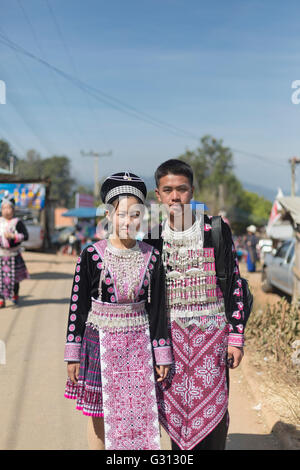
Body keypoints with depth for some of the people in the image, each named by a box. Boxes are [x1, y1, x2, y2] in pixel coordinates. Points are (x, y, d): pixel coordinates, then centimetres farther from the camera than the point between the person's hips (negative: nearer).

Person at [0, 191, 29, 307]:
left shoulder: (17, 222, -7)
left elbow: (25, 236, -15)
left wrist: (12, 236, -25)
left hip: (13, 255, -2)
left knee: (14, 277, 6)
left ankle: (15, 295, 32)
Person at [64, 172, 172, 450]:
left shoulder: (151, 257, -2)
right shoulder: (92, 255, -8)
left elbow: (157, 307, 3)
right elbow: (78, 305, -3)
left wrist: (161, 354, 3)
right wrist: (73, 354, -4)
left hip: (138, 344, 1)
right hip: (100, 341, -1)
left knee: (139, 413, 4)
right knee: (99, 415, 9)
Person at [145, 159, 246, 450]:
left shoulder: (217, 230, -1)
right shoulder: (154, 238, 5)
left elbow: (234, 284, 1)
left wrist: (236, 338, -2)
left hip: (212, 332, -2)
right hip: (170, 335, 2)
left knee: (212, 406, -2)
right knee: (174, 408, 6)